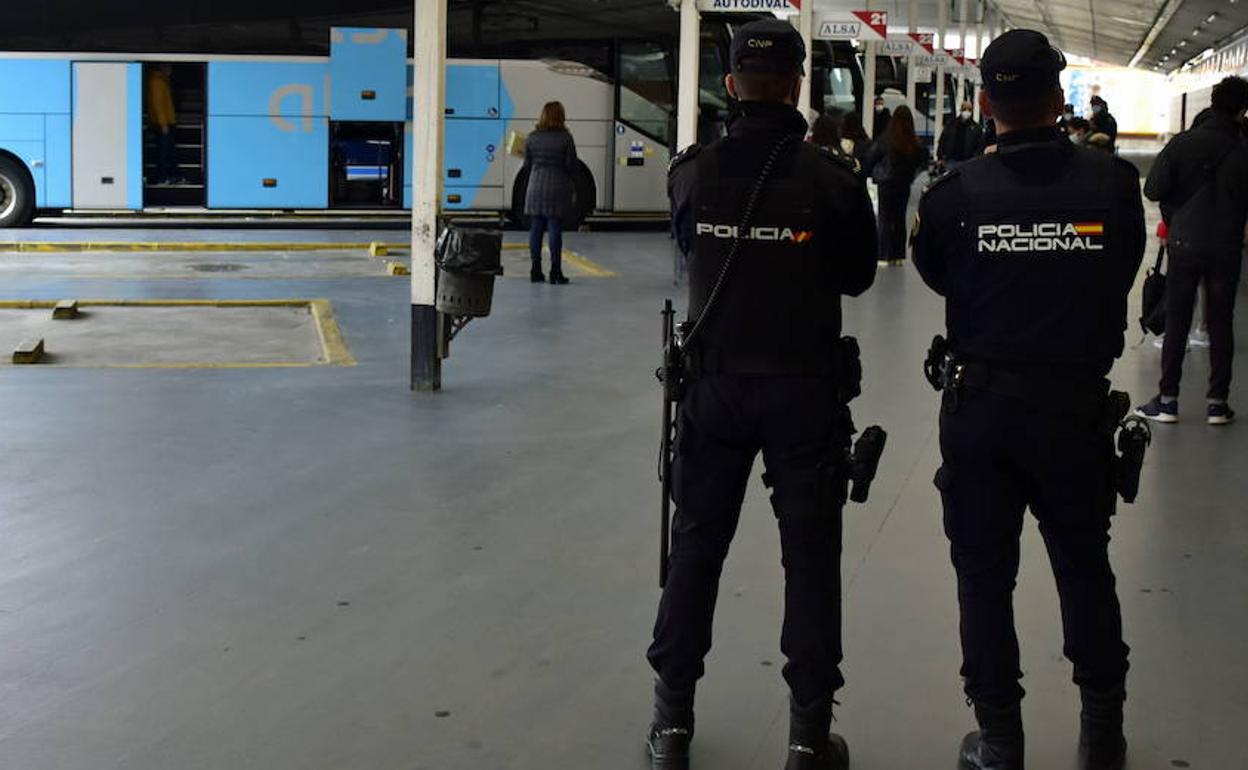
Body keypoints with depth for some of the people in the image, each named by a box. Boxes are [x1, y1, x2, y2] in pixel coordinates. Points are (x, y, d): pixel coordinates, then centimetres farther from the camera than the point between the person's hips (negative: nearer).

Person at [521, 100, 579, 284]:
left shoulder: (532, 137, 2)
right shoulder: (565, 138, -8)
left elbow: (527, 165, 5)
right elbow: (572, 166, -7)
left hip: (536, 187, 3)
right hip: (558, 188, -3)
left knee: (536, 229, 8)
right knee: (555, 230, -2)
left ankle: (535, 270, 10)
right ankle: (555, 271, -1)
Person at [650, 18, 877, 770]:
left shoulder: (692, 172, -4)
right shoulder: (831, 177, -11)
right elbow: (857, 277, 2)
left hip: (715, 381, 3)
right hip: (803, 385, -2)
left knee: (697, 542, 13)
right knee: (810, 551, 6)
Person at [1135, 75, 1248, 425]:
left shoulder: (1183, 143, -8)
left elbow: (1153, 189, -10)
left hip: (1185, 242, 0)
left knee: (1176, 321, 7)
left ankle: (1167, 400, 8)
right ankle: (1218, 402, 11)